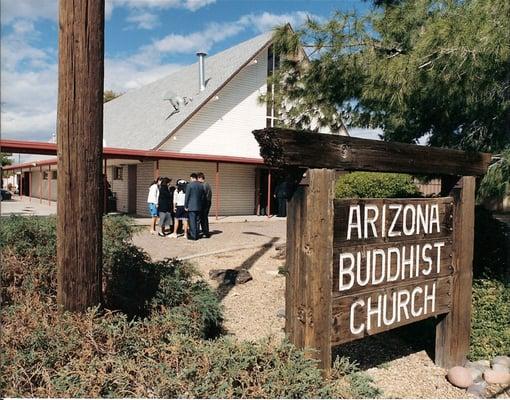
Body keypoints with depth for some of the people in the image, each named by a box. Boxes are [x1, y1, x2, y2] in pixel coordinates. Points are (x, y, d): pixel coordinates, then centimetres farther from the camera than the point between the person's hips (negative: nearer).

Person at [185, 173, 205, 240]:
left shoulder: (190, 185, -9)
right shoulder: (201, 185, 7)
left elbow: (187, 196, -8)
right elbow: (203, 196, 11)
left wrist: (185, 206, -2)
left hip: (191, 207, -5)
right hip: (199, 207, 5)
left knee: (192, 221, -1)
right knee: (197, 221, 11)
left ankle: (193, 236, 0)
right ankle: (196, 235, 15)